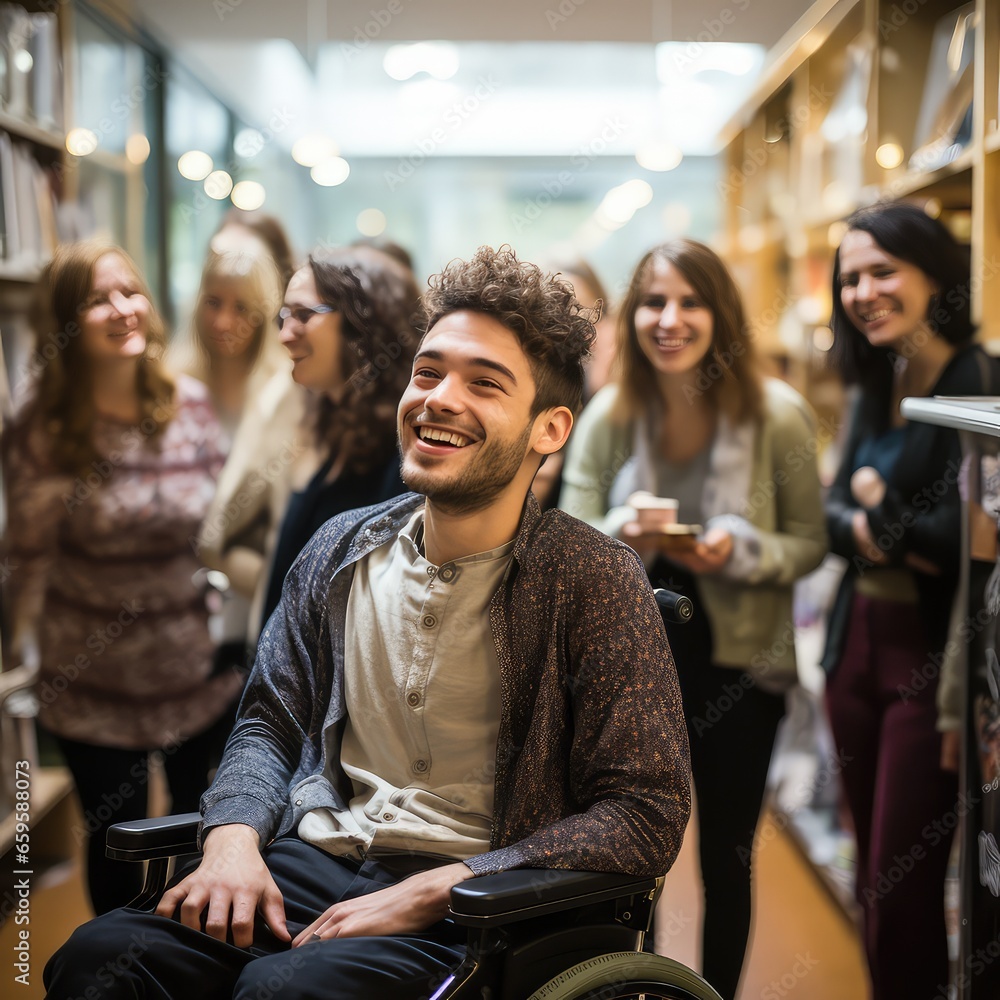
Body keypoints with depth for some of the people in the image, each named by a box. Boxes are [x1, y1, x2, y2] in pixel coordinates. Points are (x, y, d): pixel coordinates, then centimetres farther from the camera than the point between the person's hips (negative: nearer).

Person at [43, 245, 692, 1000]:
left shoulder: (593, 578, -8)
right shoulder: (343, 550, 9)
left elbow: (647, 817, -11)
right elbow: (268, 722, 18)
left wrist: (426, 893, -17)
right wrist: (234, 839, -5)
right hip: (314, 863, 4)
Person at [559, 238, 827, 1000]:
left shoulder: (778, 414, -11)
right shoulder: (608, 416, -6)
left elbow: (808, 544, -5)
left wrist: (738, 550, -24)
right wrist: (622, 539, -25)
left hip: (738, 663, -1)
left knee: (725, 857, 13)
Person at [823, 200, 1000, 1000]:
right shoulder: (877, 385, 12)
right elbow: (833, 510, 8)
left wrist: (877, 517, -6)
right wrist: (866, 529, -13)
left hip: (931, 653, -8)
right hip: (861, 640, 8)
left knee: (902, 888, -1)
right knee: (872, 873, 16)